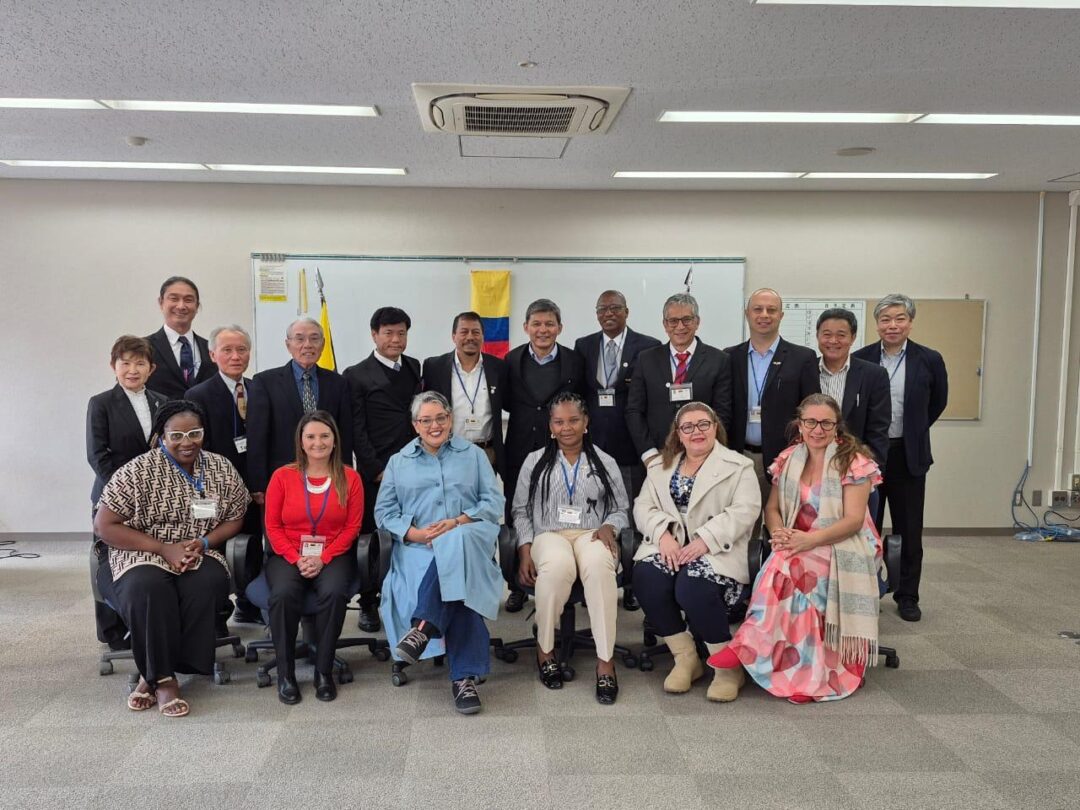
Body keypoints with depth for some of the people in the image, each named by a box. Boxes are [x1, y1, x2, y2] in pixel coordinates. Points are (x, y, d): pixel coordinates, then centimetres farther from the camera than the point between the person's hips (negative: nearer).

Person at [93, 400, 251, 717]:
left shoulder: (222, 469, 3)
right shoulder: (138, 470, -8)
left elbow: (234, 519, 8)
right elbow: (104, 526, -8)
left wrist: (203, 543, -13)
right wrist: (165, 548, -17)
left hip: (201, 556, 3)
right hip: (144, 557, -2)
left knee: (207, 584, -31)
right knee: (148, 588, -35)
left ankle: (155, 675, -16)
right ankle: (162, 676, -18)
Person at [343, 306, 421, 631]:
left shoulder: (417, 369, 12)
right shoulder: (357, 375, 0)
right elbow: (356, 431, -3)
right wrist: (377, 471, -7)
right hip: (376, 474, -2)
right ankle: (368, 604, 21)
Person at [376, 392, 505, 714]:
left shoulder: (473, 455, 18)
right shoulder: (399, 462, 22)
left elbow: (494, 503, 8)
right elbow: (384, 511, 12)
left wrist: (457, 522, -10)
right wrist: (416, 533, -8)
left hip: (469, 538, -1)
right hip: (418, 546, 1)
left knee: (454, 544, -40)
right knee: (457, 581, -33)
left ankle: (424, 627, -39)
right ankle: (466, 675, -32)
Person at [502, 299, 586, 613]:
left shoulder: (574, 361, 1)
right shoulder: (512, 360, 5)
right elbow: (505, 402, 12)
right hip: (520, 451, 2)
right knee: (517, 518, 7)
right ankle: (518, 587, 19)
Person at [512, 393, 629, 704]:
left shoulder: (605, 462, 15)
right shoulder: (535, 461, 14)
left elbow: (621, 510, 17)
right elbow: (521, 510, 12)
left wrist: (609, 526, -6)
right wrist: (525, 550, -1)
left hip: (592, 535, 0)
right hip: (549, 535, 0)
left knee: (599, 565, -38)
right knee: (558, 565, -39)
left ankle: (605, 660, -31)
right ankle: (544, 649, -17)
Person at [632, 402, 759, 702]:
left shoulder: (739, 466, 6)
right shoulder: (661, 466, 19)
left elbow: (745, 510, -8)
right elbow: (643, 506, 9)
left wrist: (704, 541, -20)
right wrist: (663, 534, -13)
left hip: (715, 550, -4)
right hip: (669, 545, 4)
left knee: (692, 588, -33)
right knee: (646, 578, -27)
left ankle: (727, 665, -7)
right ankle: (685, 659, -6)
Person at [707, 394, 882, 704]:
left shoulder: (854, 461, -5)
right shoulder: (788, 459, 9)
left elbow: (854, 520, -12)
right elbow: (772, 508, 10)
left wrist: (810, 540, -26)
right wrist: (779, 533, -14)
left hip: (843, 548, -4)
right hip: (796, 546, 4)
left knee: (785, 566, -32)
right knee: (783, 566, -31)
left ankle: (750, 648, -28)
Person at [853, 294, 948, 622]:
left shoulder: (929, 360, -2)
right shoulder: (860, 360, -2)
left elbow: (938, 401, 14)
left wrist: (914, 431, 14)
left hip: (908, 456, 0)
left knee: (909, 530, 7)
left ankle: (907, 596, 21)